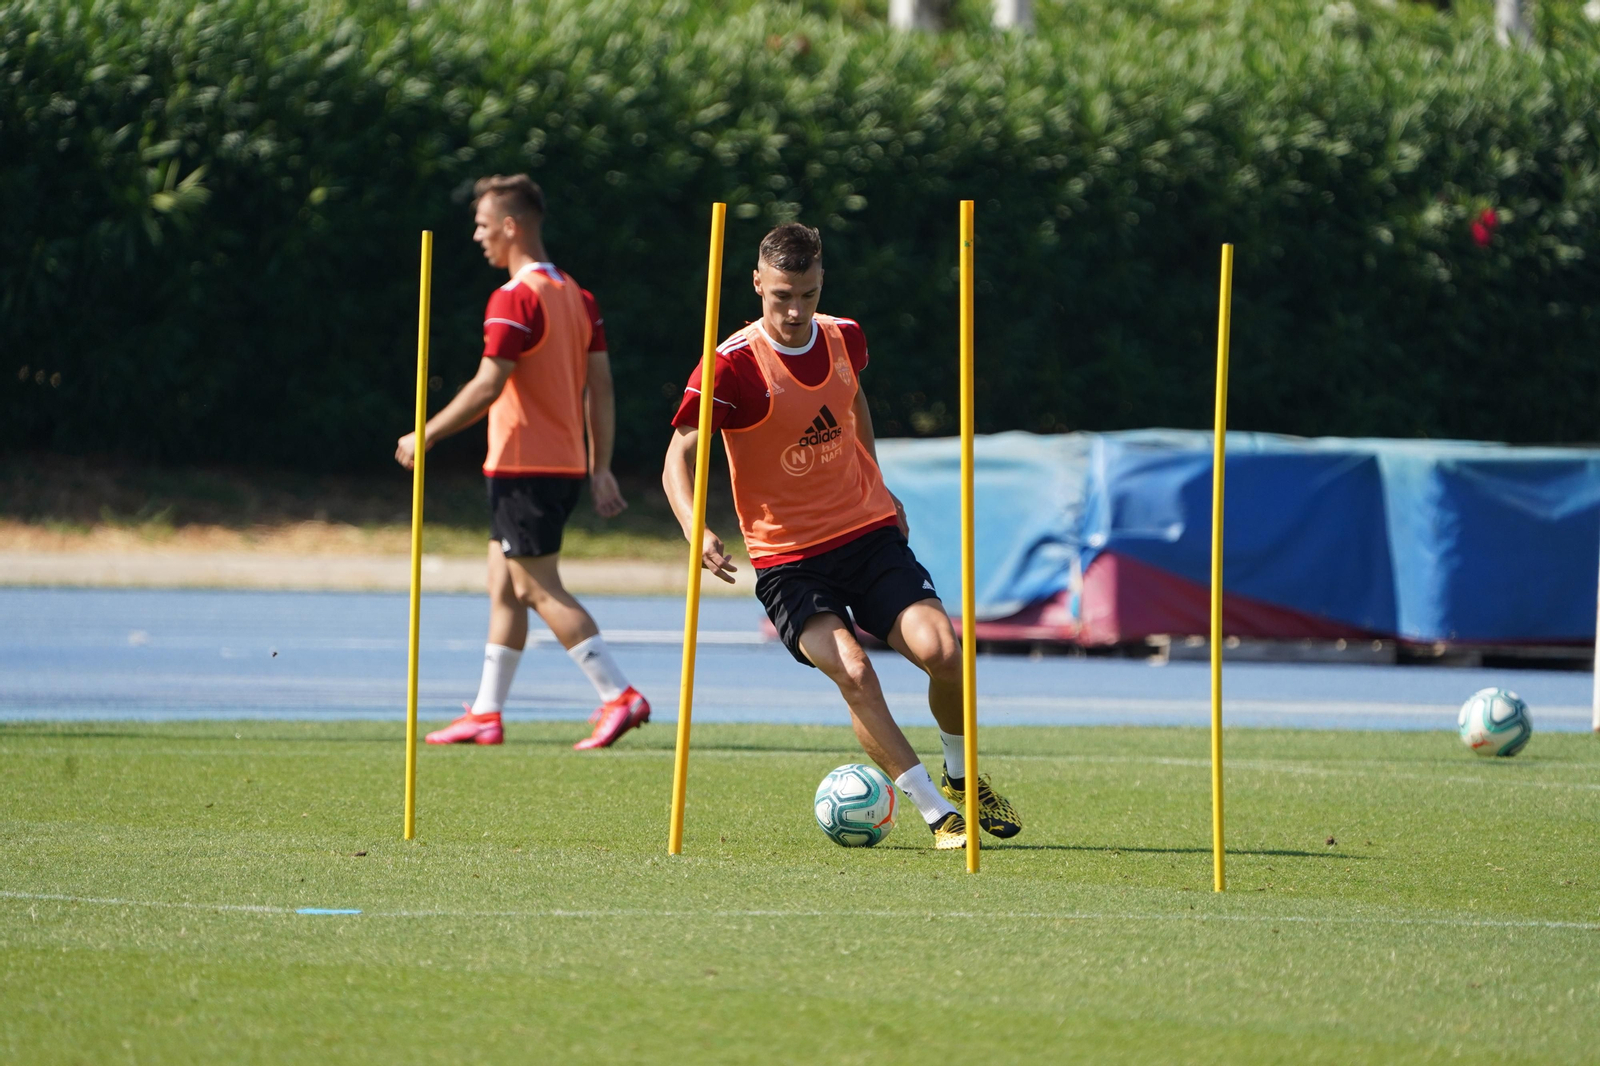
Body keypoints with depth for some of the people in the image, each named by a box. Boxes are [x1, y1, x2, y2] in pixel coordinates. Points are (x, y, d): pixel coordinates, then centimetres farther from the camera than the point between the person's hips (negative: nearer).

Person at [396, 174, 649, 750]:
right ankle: (486, 714, 15)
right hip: (563, 465, 9)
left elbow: (487, 387, -19)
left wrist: (425, 436, -10)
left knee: (541, 590, -7)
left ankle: (621, 696, -13)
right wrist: (601, 468, 13)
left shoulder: (515, 298, -15)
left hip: (524, 466, -9)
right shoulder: (577, 296, 12)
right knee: (503, 587, 13)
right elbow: (600, 388, 11)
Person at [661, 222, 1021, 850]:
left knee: (941, 651, -17)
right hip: (787, 559, -4)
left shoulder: (843, 338, 2)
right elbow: (680, 453, -14)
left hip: (869, 533, 4)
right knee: (852, 671, -27)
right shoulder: (733, 365, -14)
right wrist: (696, 530, -31)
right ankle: (936, 811, -15)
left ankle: (962, 778, 11)